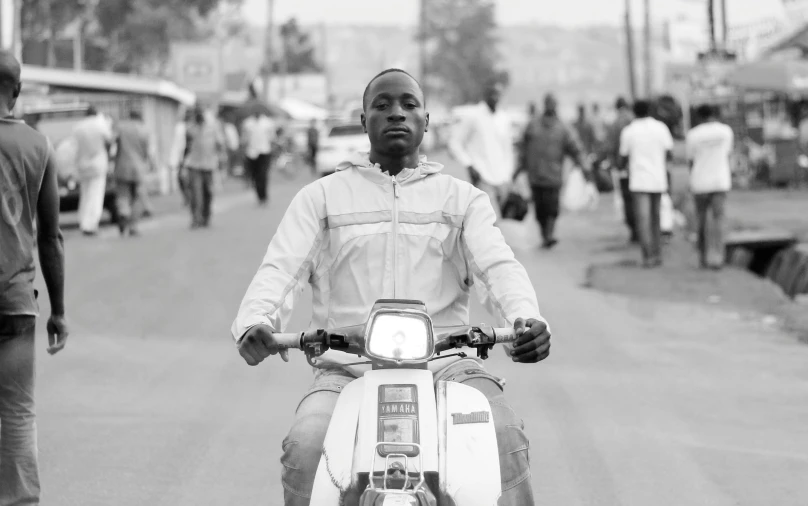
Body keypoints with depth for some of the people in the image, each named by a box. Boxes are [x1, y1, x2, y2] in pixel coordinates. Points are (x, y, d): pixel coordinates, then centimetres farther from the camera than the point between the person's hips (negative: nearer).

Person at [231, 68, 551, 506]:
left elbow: (500, 266, 1)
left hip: (446, 366, 0)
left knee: (504, 439, -29)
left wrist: (525, 318, -23)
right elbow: (280, 270, 3)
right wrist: (254, 322, -21)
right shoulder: (321, 197, 16)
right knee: (304, 447, -30)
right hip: (347, 370, 0)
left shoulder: (463, 198, 17)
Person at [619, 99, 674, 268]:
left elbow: (624, 159, 5)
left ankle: (648, 256, -16)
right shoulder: (661, 128, 3)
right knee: (655, 218, 16)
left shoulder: (628, 131, -2)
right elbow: (669, 154, 2)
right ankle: (657, 254, 15)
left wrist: (622, 166, 28)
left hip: (639, 182, -3)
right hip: (659, 180, 3)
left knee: (643, 219, -6)